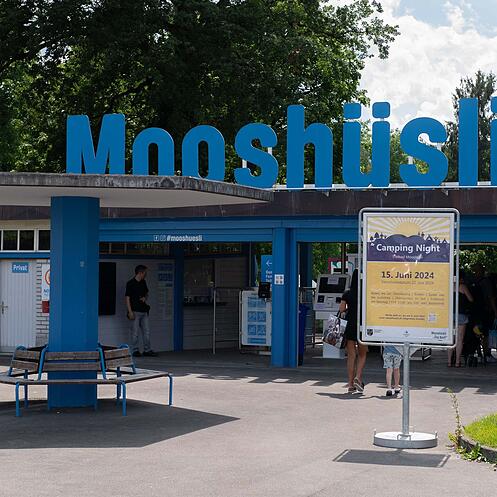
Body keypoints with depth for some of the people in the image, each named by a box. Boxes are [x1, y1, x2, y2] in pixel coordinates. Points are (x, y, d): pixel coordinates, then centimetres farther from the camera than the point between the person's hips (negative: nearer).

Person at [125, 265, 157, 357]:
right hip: (135, 311, -7)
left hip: (144, 311, 7)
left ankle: (147, 350, 14)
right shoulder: (130, 283, -9)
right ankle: (135, 350, 6)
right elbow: (127, 298, -10)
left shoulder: (143, 282, 12)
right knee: (135, 332, -2)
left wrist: (145, 298, 3)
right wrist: (130, 312, -16)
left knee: (146, 331, 8)